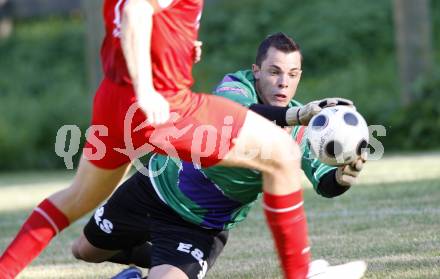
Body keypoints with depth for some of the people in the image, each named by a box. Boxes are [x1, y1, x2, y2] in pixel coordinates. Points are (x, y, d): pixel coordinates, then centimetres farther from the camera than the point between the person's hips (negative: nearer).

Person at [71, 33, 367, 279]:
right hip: (158, 188, 0)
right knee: (85, 251, 16)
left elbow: (322, 181, -28)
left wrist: (340, 177, -54)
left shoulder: (301, 129, -18)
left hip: (203, 227, 0)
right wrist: (290, 117, -69)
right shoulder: (236, 87, -26)